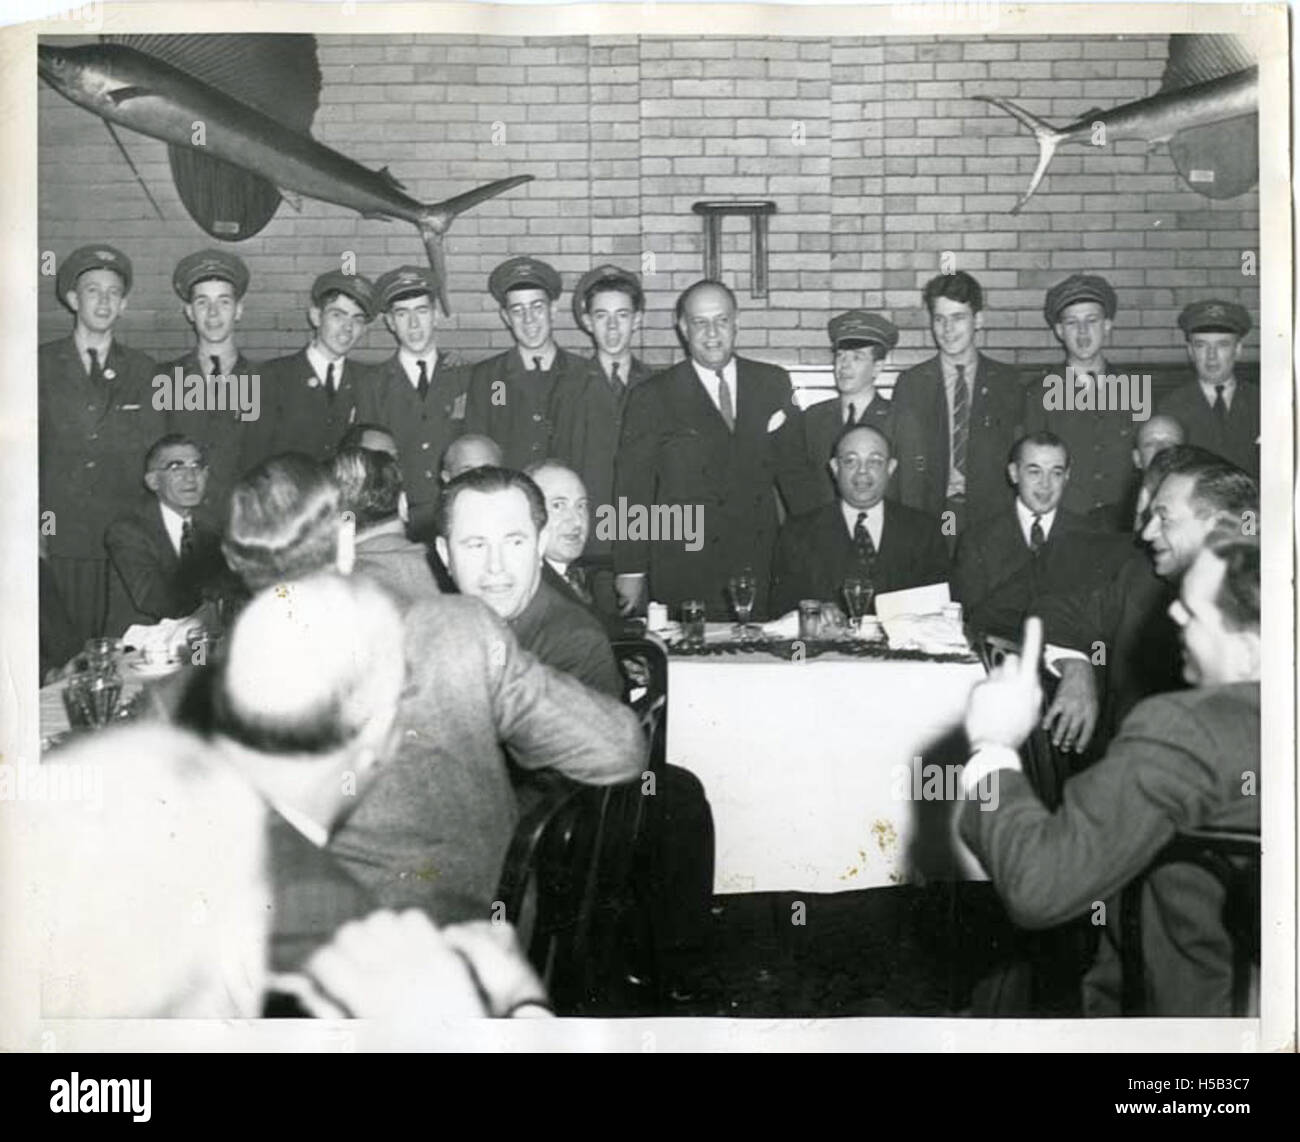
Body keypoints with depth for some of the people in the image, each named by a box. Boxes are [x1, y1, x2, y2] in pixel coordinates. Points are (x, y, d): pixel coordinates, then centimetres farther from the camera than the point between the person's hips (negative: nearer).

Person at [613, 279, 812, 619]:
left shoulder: (773, 384, 9)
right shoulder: (652, 397, 0)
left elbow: (793, 467, 15)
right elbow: (633, 491, 0)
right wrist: (631, 572, -4)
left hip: (760, 565, 3)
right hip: (684, 571, -2)